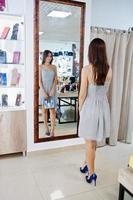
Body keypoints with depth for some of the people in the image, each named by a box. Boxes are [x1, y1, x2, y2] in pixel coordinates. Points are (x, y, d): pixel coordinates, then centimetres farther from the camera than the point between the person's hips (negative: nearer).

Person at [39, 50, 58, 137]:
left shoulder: (54, 67, 6)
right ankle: (46, 127, 18)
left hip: (52, 90, 1)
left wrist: (53, 90, -11)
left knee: (53, 110, -3)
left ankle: (52, 130, -2)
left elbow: (55, 80, 2)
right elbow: (40, 81, -4)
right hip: (44, 90, -1)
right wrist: (43, 92, -13)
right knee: (44, 109, 7)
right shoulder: (41, 67, 0)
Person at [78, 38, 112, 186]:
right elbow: (105, 90, 9)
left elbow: (83, 94, -11)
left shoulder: (86, 70, -16)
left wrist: (80, 108, 3)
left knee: (90, 142, 9)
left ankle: (91, 174, 22)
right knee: (92, 141, 21)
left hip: (90, 107, -5)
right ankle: (87, 165, 40)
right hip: (103, 107, 5)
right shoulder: (108, 70, -1)